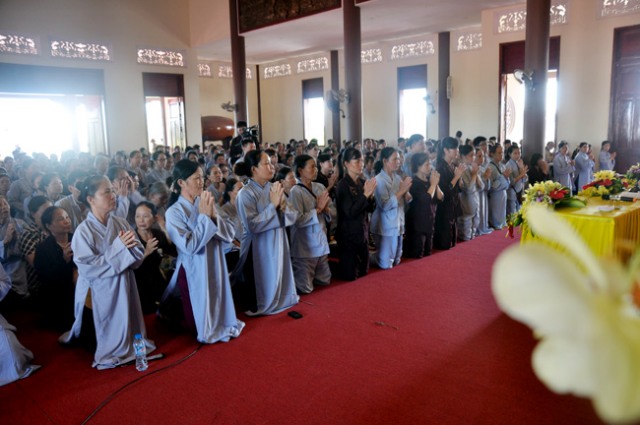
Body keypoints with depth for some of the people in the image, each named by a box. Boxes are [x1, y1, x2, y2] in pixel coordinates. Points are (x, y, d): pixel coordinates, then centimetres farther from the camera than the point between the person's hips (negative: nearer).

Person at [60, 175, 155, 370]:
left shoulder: (121, 223, -1)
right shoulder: (83, 231, -15)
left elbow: (139, 256, 1)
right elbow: (87, 267, -22)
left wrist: (130, 246, -22)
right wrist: (118, 248, -23)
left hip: (124, 287, 4)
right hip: (102, 292, -4)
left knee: (127, 322, 13)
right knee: (109, 326, 8)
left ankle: (130, 347, 37)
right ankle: (110, 353, 33)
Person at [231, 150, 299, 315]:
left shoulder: (275, 188, 4)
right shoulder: (245, 194, -14)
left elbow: (293, 217, 4)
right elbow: (252, 225, -22)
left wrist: (282, 206, -17)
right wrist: (272, 205, -20)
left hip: (278, 244, 6)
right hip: (259, 248, -5)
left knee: (279, 282, 16)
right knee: (262, 287, 6)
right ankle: (259, 309, 26)